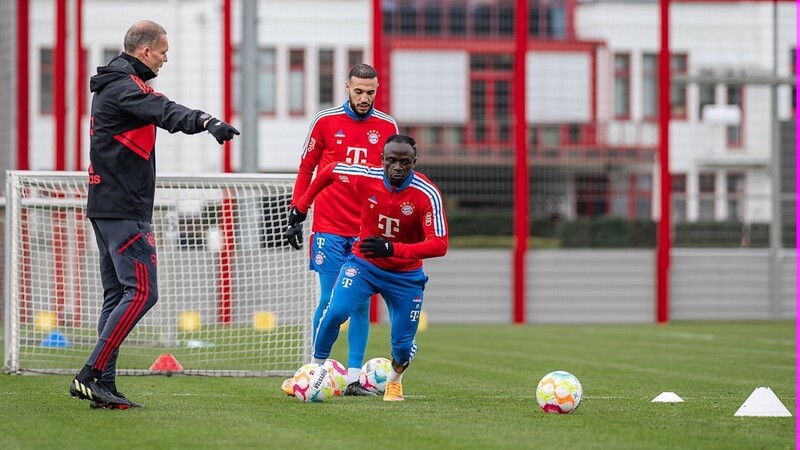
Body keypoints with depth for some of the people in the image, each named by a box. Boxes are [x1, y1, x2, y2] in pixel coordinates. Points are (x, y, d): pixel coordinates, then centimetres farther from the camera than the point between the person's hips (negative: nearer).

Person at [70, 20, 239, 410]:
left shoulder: (112, 86, 17)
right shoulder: (123, 87, -15)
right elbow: (164, 112, -33)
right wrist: (206, 122, -49)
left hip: (106, 206, 11)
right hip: (124, 211, -11)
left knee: (117, 294, 11)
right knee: (141, 291, -11)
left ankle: (103, 386, 8)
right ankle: (90, 375, -13)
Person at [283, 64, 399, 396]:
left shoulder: (388, 127, 5)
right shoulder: (325, 122, 1)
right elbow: (306, 170, 7)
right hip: (329, 229, -2)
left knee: (361, 304, 1)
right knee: (329, 302, -2)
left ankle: (353, 378, 5)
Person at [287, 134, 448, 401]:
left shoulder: (427, 195, -25)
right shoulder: (365, 178, -18)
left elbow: (439, 245, -31)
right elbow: (330, 171, 4)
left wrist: (393, 249, -42)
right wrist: (302, 205, 7)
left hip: (405, 276, -1)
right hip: (363, 263, 1)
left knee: (403, 344, 1)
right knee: (335, 312, -23)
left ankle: (395, 380, 36)